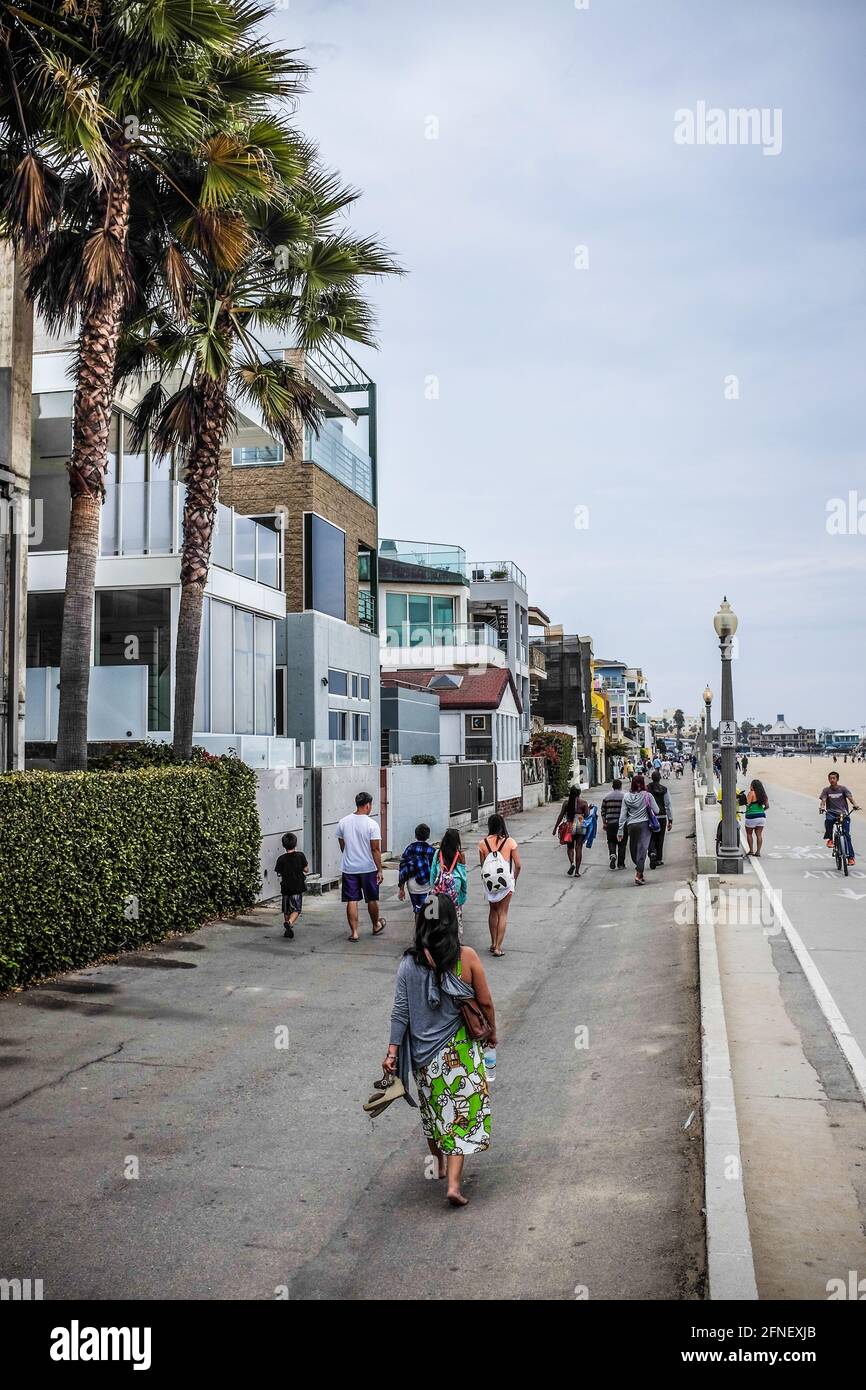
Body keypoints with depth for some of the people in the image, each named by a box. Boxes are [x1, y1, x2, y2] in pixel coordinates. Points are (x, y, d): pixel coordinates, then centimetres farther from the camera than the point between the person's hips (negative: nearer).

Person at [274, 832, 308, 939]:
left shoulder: (281, 859, -5)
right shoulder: (300, 856, -8)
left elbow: (279, 873, 1)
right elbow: (306, 870, -2)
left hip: (285, 888, 2)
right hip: (298, 887, -2)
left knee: (286, 911, 15)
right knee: (297, 909, 4)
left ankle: (287, 931, 20)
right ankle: (289, 923, -22)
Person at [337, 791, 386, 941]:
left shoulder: (343, 822, -1)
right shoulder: (372, 824, -14)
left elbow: (342, 846, 10)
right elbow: (375, 850, -14)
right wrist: (379, 870, -8)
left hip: (348, 868, 3)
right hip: (368, 868, -2)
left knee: (351, 901, 5)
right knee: (372, 899, 15)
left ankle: (354, 932, 4)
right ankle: (376, 926, 32)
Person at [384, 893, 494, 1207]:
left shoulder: (409, 963, -9)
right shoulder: (466, 956, -14)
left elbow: (400, 1011, -8)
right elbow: (485, 1003, -7)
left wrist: (392, 1051, -4)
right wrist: (492, 1033, 10)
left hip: (423, 1053, 3)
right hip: (458, 1051, -3)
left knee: (433, 1107, 23)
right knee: (461, 1111, 7)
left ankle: (440, 1163, 42)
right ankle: (453, 1183, -2)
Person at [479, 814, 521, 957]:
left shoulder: (483, 843, -6)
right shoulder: (510, 842, -9)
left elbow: (482, 865, 0)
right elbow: (518, 865, -6)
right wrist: (514, 880, 8)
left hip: (489, 881, 2)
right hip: (505, 881, -2)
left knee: (493, 911, 21)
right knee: (503, 913, 7)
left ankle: (493, 944, 26)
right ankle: (498, 947, 3)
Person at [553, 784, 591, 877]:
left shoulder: (566, 802, -1)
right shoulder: (583, 802, -2)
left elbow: (561, 815, 0)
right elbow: (587, 816, -3)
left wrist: (555, 827, 6)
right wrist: (588, 808, 15)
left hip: (569, 826, 0)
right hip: (581, 826, 0)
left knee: (570, 847, 15)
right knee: (578, 848, 4)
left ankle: (572, 863, -11)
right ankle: (577, 871, 3)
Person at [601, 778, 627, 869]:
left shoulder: (607, 797, 5)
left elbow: (603, 811, 6)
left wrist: (604, 823, 13)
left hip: (610, 823, 2)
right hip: (622, 823, -2)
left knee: (611, 841, 13)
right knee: (621, 843, 7)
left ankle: (612, 855, -14)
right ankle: (620, 864, 10)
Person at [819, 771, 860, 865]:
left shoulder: (843, 789, 3)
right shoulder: (826, 790, 4)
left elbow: (850, 797, -10)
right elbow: (823, 800, -8)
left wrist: (855, 805, -31)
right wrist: (821, 807, -31)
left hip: (843, 814, 0)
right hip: (831, 812, 0)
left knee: (846, 834, -11)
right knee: (828, 819, -36)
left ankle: (850, 856, -7)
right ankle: (830, 839, -15)